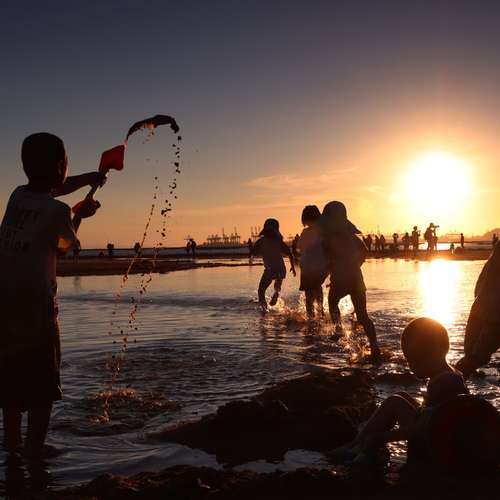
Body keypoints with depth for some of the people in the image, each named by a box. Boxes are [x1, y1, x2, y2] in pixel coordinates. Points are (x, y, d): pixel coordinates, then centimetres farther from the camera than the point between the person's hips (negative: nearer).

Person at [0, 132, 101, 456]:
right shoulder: (58, 211, -12)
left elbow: (50, 190, 29)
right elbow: (66, 247, 8)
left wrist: (87, 179, 38)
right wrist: (80, 216, 22)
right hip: (36, 302, -6)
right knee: (43, 381, 4)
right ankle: (34, 448, 4)